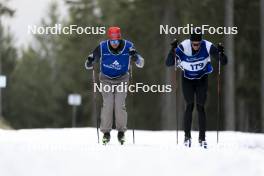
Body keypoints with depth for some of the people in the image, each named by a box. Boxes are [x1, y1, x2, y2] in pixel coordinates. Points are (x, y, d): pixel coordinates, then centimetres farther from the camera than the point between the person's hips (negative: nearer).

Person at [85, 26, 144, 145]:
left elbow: (140, 64, -7)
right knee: (107, 105, -12)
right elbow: (88, 66, -5)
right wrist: (89, 61, -29)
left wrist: (135, 57, -28)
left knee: (120, 105, -12)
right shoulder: (102, 47, -16)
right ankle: (106, 132, -2)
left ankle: (121, 132, 3)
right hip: (106, 80, 0)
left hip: (122, 80, 0)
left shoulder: (128, 47, -15)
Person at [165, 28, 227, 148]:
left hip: (202, 79, 1)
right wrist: (173, 51, -40)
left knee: (201, 107, -5)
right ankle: (187, 136, -1)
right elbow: (168, 63, -24)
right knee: (189, 106, -10)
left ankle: (202, 137, 2)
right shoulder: (183, 47, -25)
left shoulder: (207, 47, -23)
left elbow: (224, 62, -18)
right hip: (187, 79, -1)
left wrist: (221, 54, -39)